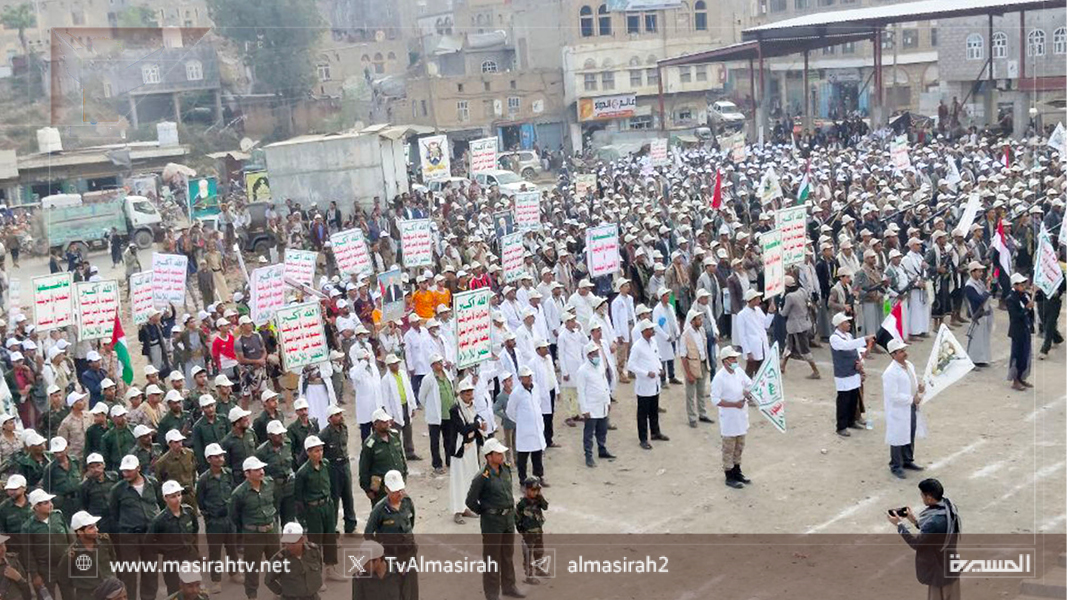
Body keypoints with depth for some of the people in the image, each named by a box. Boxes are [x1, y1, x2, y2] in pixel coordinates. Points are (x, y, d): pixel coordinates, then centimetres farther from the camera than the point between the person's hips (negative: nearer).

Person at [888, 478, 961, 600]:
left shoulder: (935, 522, -37)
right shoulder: (948, 506, -8)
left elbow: (916, 543, -24)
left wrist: (900, 524, -15)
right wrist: (916, 521, 2)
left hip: (939, 569, -8)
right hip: (949, 565, 8)